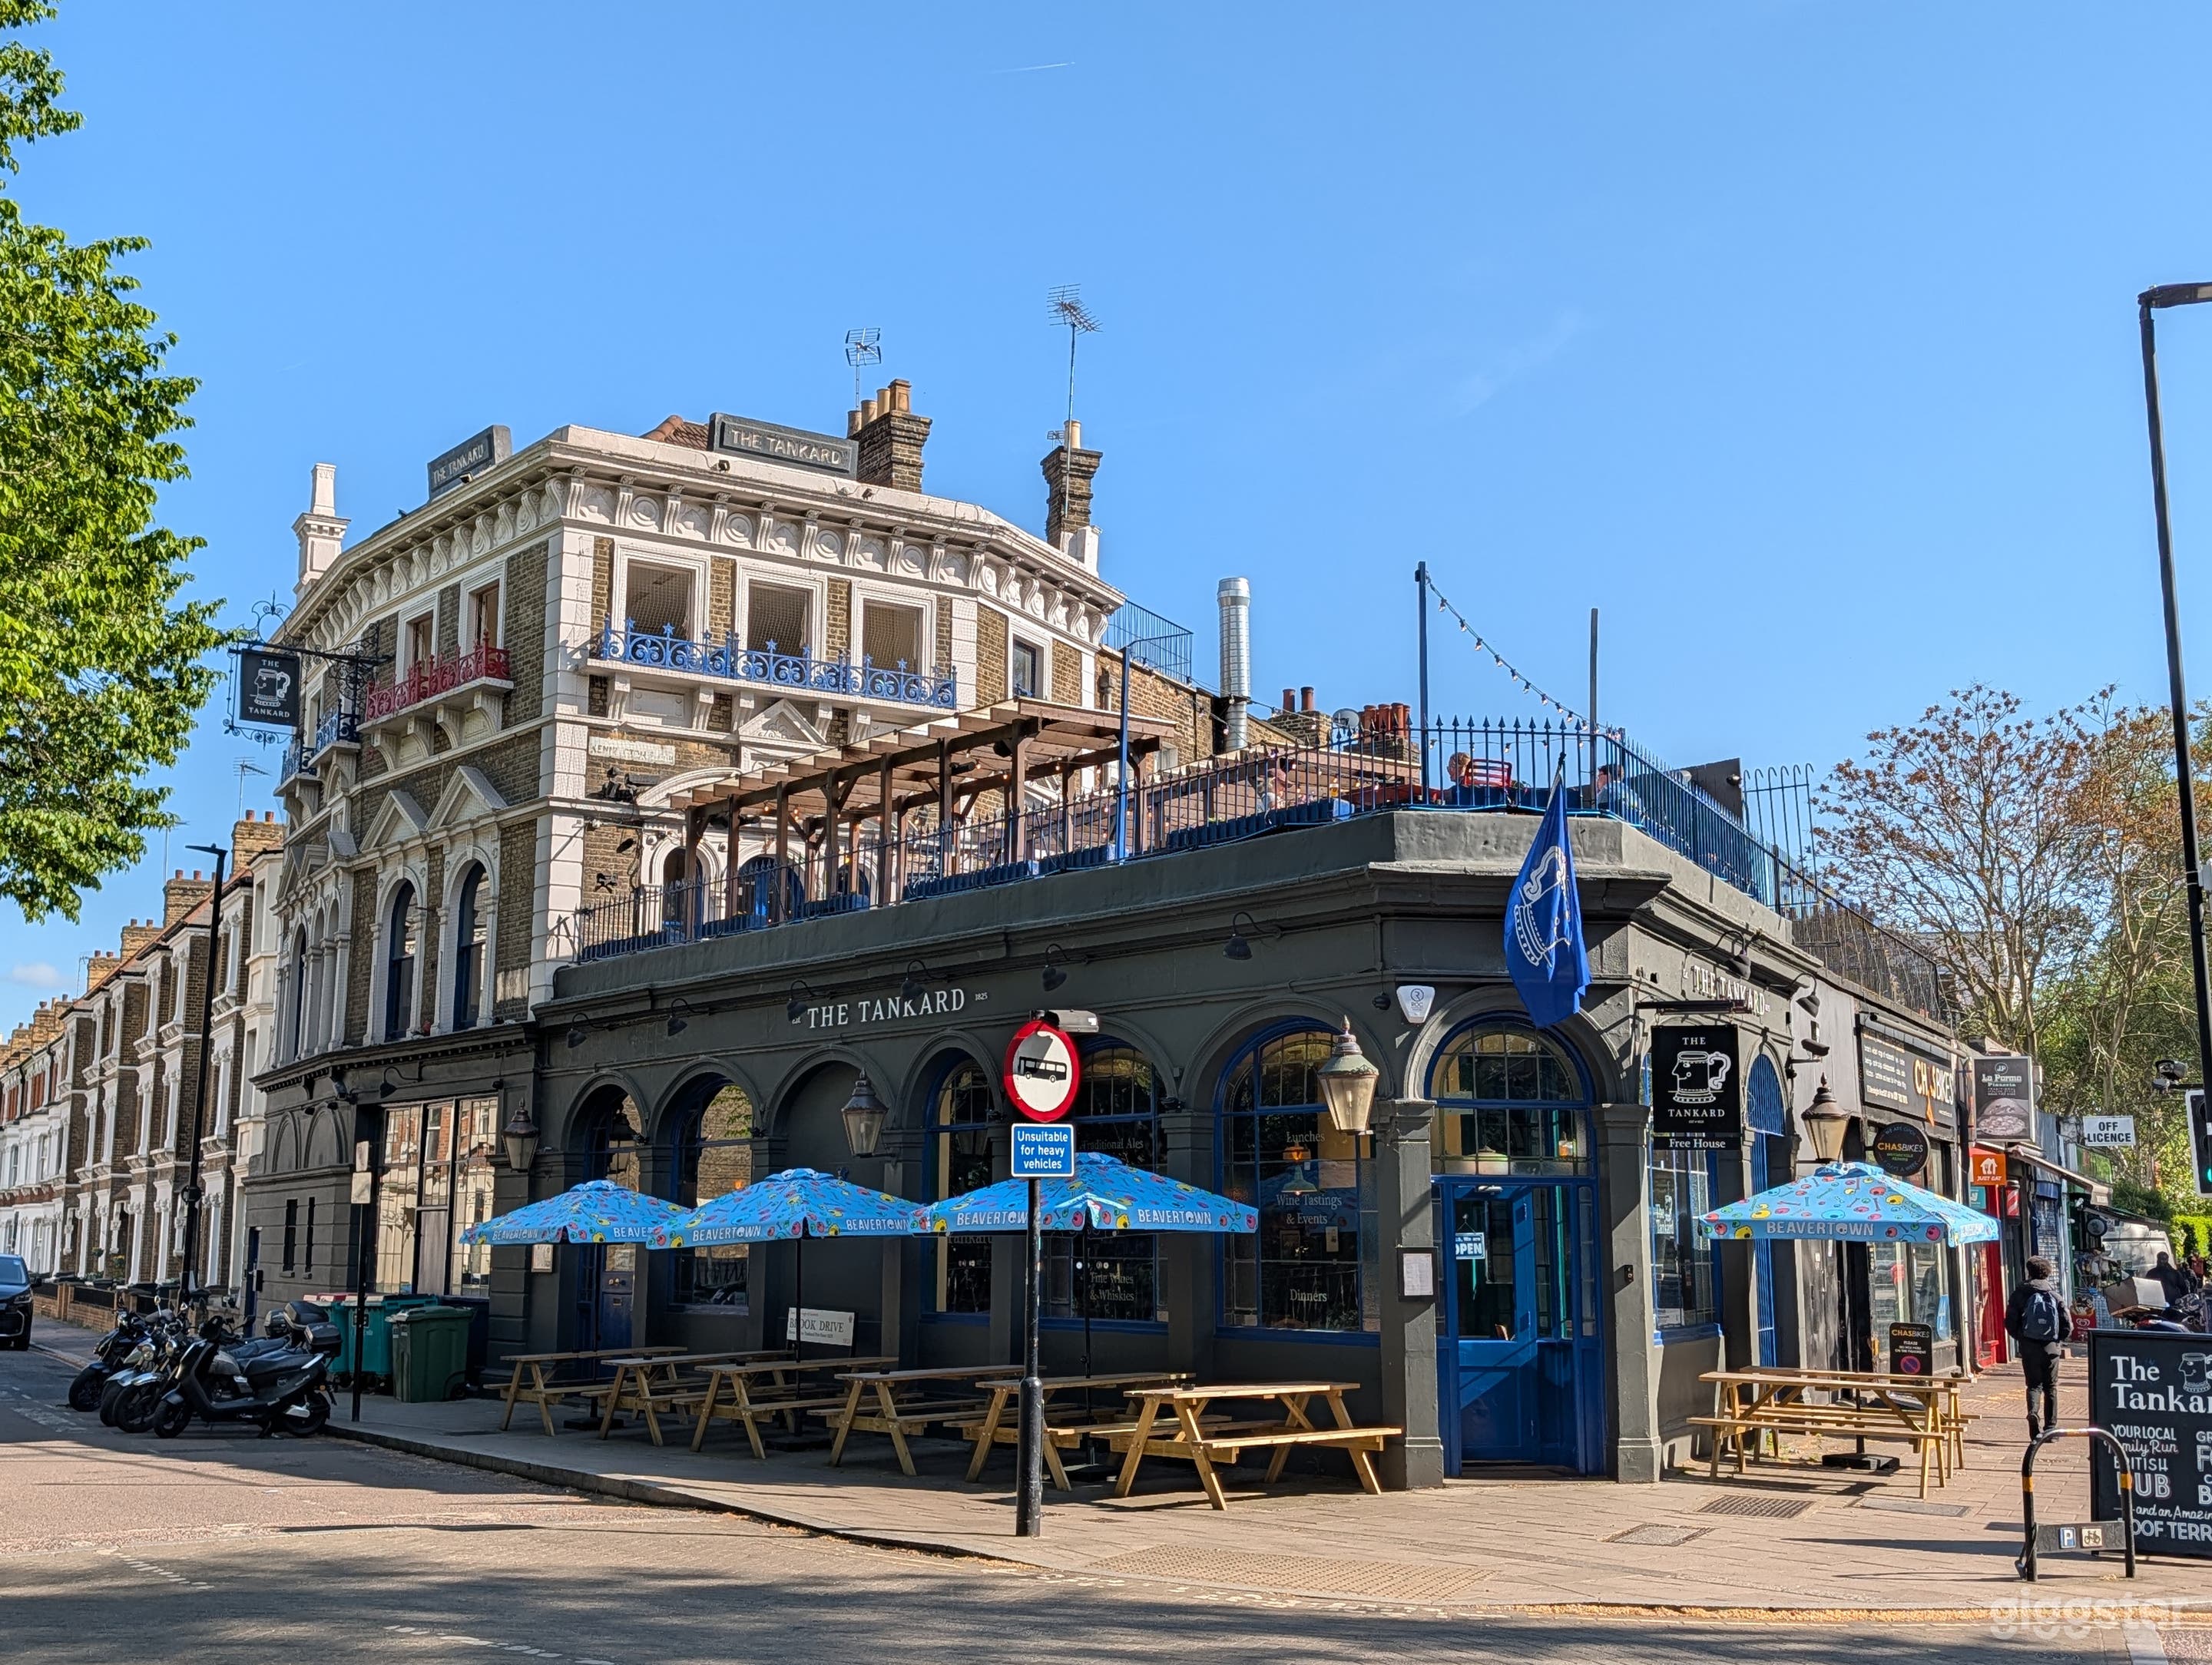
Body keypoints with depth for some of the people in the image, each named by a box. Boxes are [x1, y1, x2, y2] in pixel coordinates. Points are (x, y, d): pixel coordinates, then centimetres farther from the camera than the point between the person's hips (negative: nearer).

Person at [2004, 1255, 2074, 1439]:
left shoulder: (2021, 1293, -3)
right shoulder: (2055, 1294, 0)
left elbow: (2010, 1322, -5)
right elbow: (2068, 1325, -3)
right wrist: (2060, 1341, 13)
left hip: (2029, 1347, -1)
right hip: (2051, 1347, 1)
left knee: (2034, 1384, 8)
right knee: (2051, 1387, 12)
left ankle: (2032, 1411, -20)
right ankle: (2050, 1428, 14)